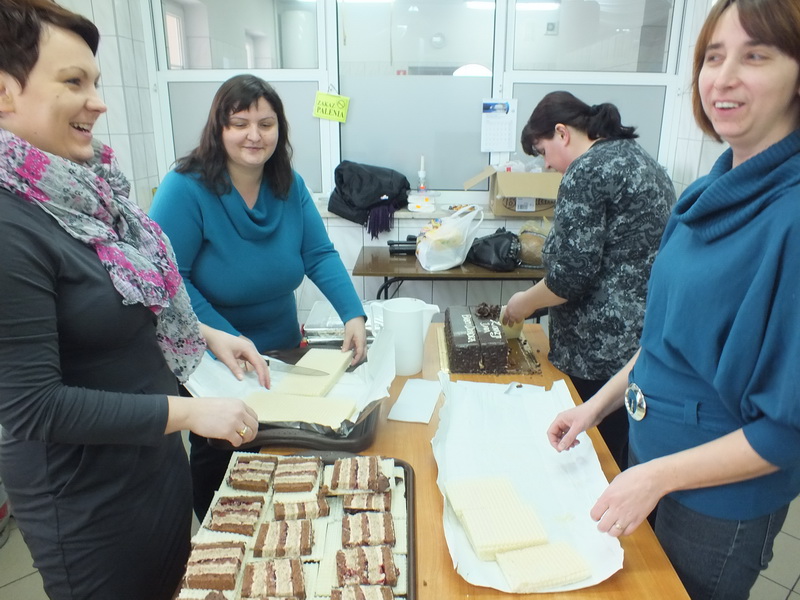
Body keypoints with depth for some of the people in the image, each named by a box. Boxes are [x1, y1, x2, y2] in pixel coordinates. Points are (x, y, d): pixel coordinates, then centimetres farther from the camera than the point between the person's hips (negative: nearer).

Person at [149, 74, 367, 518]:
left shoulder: (290, 186, -5)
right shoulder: (186, 189, -20)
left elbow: (320, 256, -8)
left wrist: (354, 315, -23)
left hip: (283, 352, 5)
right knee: (216, 462, 16)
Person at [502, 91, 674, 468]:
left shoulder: (587, 171, -14)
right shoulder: (639, 157, 14)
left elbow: (571, 274, -19)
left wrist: (525, 303, -1)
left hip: (604, 348, -10)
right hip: (651, 337, 10)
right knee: (625, 459, 19)